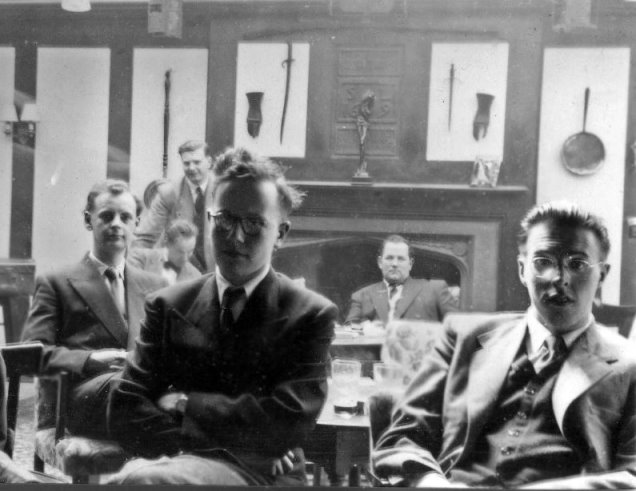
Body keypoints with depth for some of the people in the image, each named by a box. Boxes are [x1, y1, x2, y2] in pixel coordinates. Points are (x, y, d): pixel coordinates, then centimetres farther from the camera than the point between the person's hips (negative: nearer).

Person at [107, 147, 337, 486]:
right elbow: (126, 410, 2)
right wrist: (241, 438, -10)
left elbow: (290, 421, -9)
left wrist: (186, 404, -5)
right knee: (132, 472, -33)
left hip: (262, 473, -3)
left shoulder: (312, 315, 1)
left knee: (137, 480, -32)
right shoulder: (168, 306, 10)